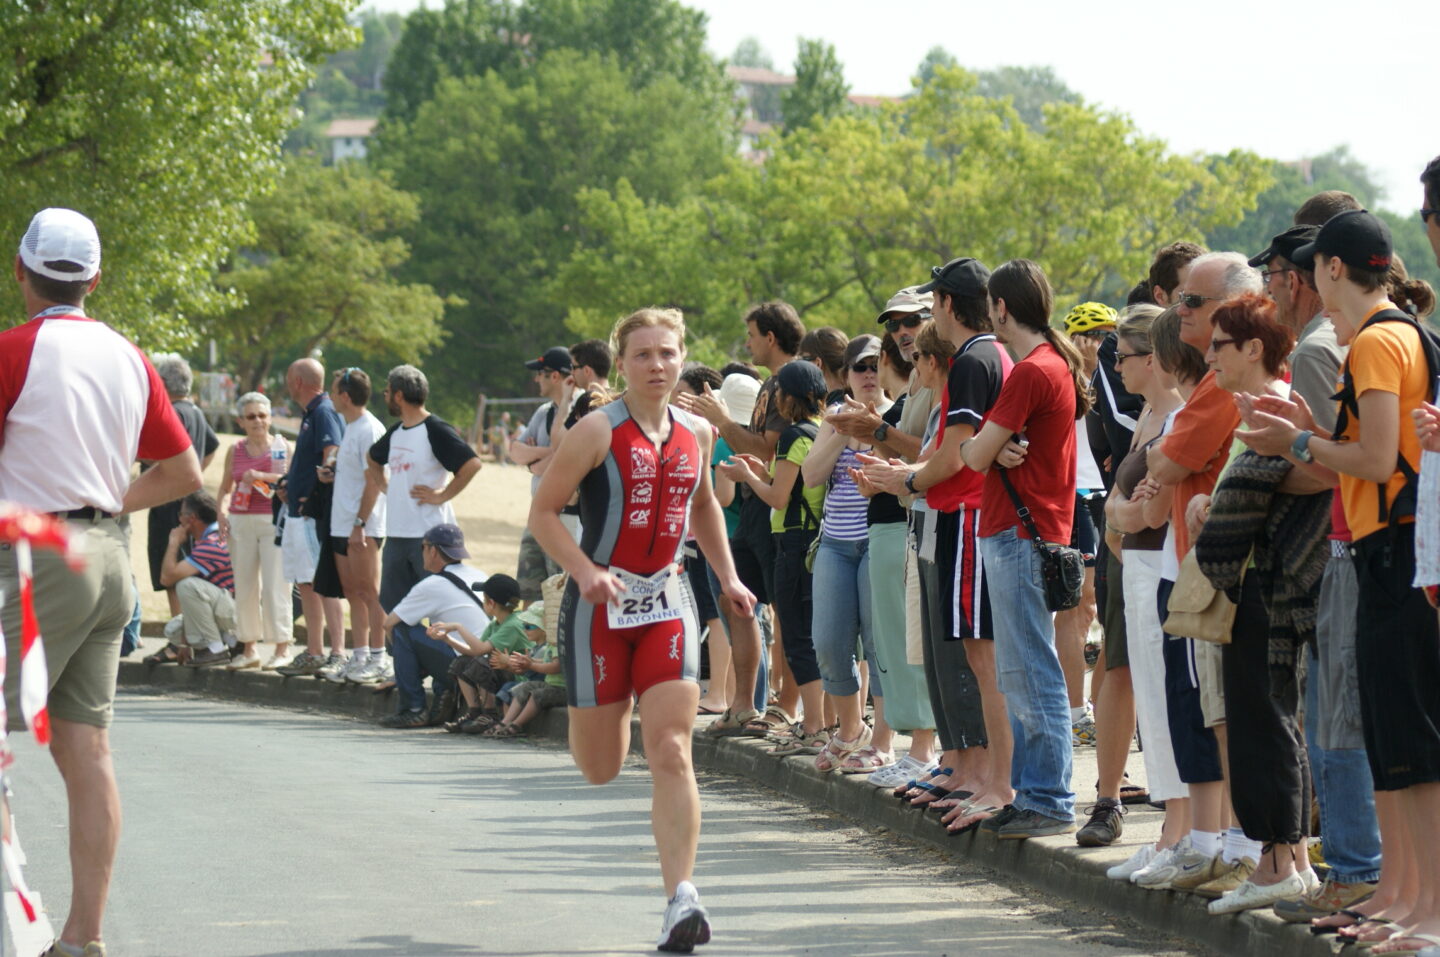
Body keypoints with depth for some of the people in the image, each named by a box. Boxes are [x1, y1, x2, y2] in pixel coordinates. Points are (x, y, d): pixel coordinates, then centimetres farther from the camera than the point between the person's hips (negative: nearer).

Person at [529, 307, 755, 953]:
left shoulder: (695, 435, 6)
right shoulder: (598, 432, -9)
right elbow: (542, 512, -9)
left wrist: (727, 577, 17)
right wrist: (586, 572, -23)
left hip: (665, 602, 3)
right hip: (599, 602, -3)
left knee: (672, 754, -12)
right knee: (600, 770, 9)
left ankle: (680, 898, -18)